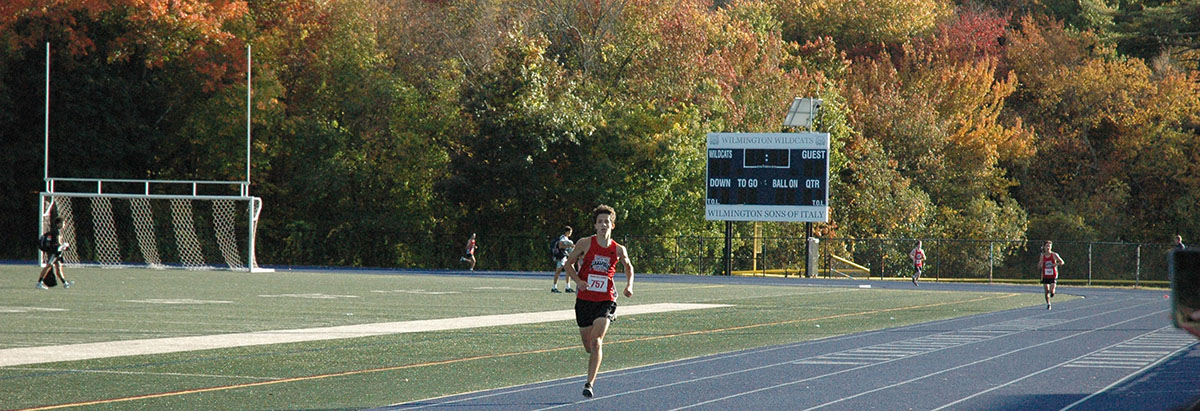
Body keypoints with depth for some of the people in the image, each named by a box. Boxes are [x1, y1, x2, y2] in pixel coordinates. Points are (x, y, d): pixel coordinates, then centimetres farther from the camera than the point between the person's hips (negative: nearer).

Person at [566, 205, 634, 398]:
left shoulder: (619, 250, 2)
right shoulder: (585, 244, -2)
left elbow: (628, 267, 22)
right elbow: (569, 263, 7)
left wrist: (629, 285, 5)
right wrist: (578, 280, -11)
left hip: (605, 301, -1)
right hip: (584, 300, 1)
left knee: (596, 342, -19)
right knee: (588, 346, 9)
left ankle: (589, 383, -18)